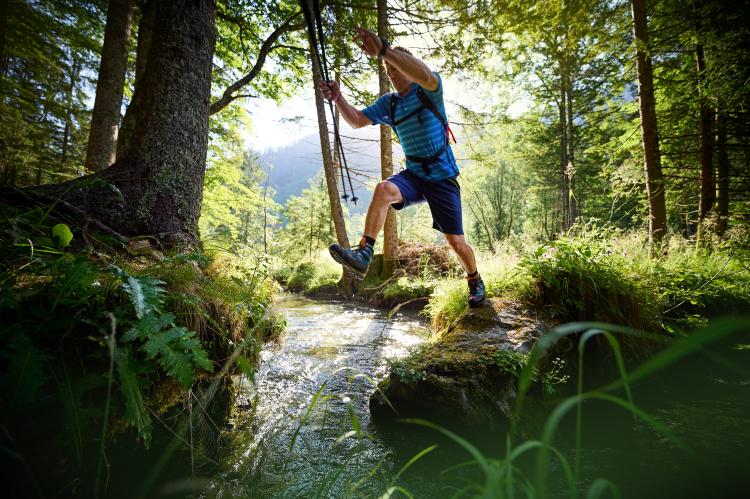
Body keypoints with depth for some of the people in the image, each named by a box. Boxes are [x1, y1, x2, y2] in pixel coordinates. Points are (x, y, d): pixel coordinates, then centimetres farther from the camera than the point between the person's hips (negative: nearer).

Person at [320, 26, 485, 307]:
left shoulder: (429, 91, -7)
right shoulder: (388, 103, 8)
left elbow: (424, 75, -31)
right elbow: (357, 121, 3)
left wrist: (383, 49, -41)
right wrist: (338, 99, -15)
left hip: (442, 177, -3)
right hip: (413, 174, 3)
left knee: (456, 242, 2)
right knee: (383, 190, -31)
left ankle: (475, 282, 30)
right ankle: (363, 256, -34)